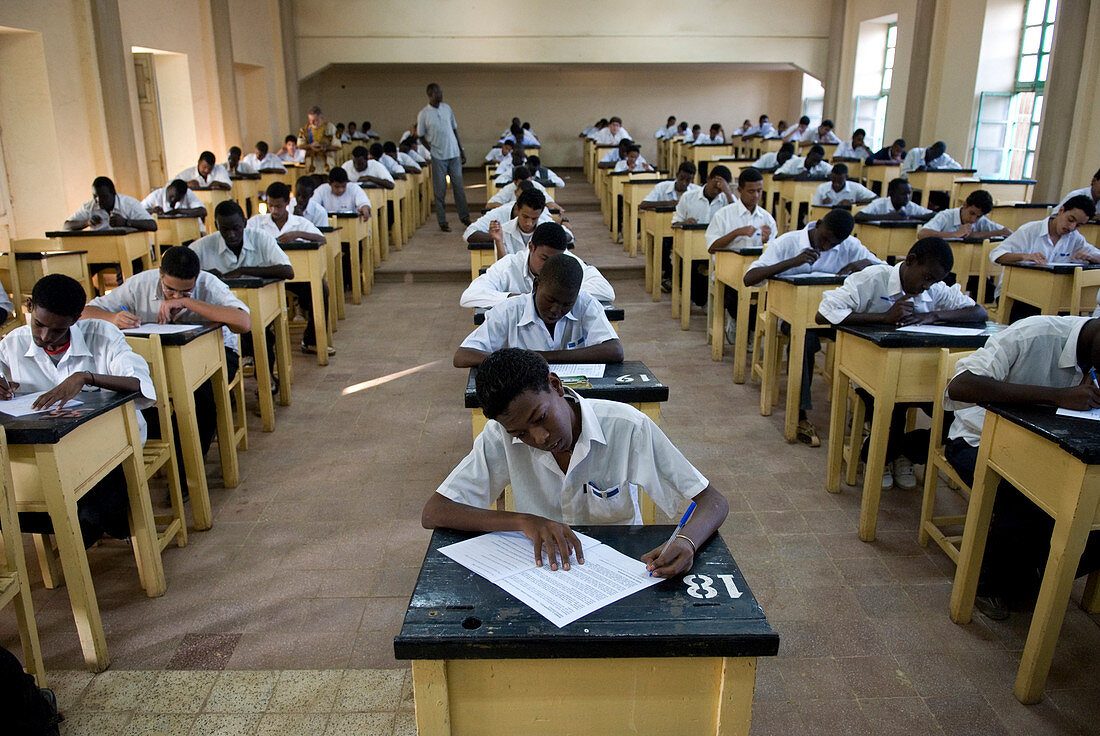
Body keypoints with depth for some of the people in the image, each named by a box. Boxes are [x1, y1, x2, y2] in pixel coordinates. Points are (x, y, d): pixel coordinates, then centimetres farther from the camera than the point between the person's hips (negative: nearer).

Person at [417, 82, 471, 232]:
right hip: (438, 157, -3)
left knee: (459, 186, 8)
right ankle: (442, 222, 10)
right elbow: (421, 136, 2)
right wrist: (432, 151, -9)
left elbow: (455, 129, 13)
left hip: (454, 154, 3)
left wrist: (462, 150, 12)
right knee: (440, 190, 2)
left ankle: (464, 217, 19)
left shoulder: (447, 108, 7)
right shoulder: (423, 114, -5)